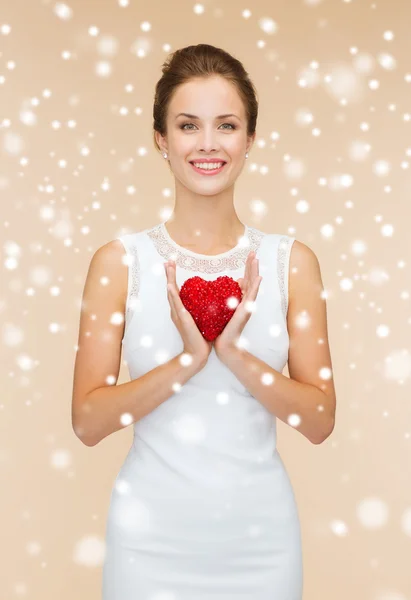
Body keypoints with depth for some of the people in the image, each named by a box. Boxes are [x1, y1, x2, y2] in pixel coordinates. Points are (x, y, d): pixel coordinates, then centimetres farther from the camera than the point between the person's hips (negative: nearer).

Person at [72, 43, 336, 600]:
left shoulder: (291, 261, -4)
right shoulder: (119, 261, -6)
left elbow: (320, 421, -4)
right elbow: (88, 422, -8)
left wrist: (234, 353, -18)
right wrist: (187, 360, -21)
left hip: (261, 533, 1)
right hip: (152, 535, -1)